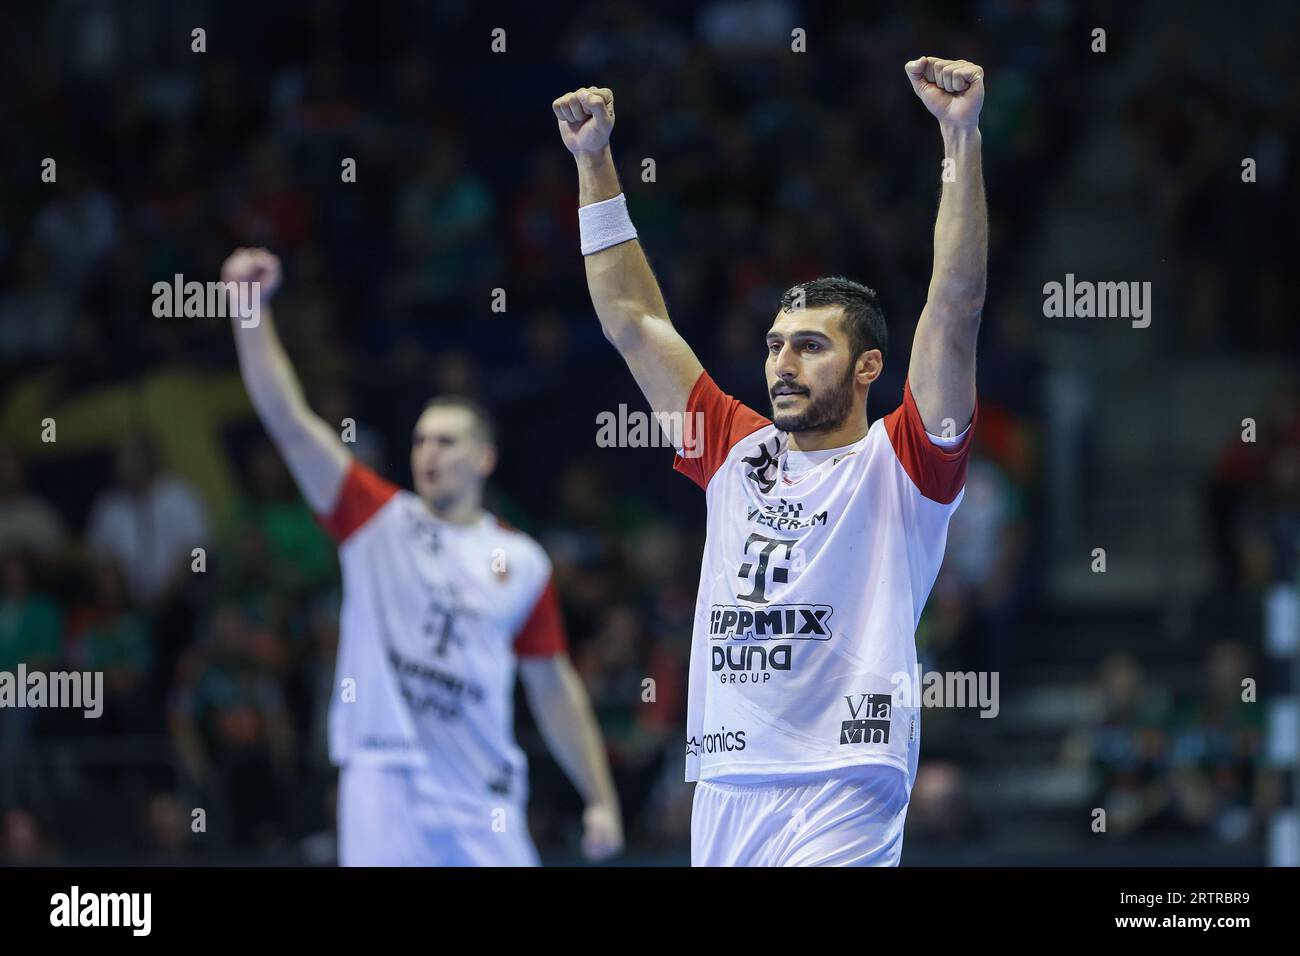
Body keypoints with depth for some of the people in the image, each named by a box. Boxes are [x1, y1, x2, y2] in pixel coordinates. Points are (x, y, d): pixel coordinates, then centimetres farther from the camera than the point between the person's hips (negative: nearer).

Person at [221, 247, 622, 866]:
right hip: (385, 779, -2)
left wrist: (601, 799, 12)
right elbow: (290, 421, -3)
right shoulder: (378, 520, 7)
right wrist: (250, 310, -14)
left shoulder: (522, 563, 11)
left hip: (483, 796, 2)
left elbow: (553, 687, 16)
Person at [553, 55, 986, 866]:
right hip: (725, 791, 6)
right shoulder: (735, 452, 18)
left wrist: (961, 136, -14)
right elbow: (635, 322, 22)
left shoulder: (900, 463, 3)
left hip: (841, 796, -6)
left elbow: (955, 308, -7)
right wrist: (595, 162, 20)